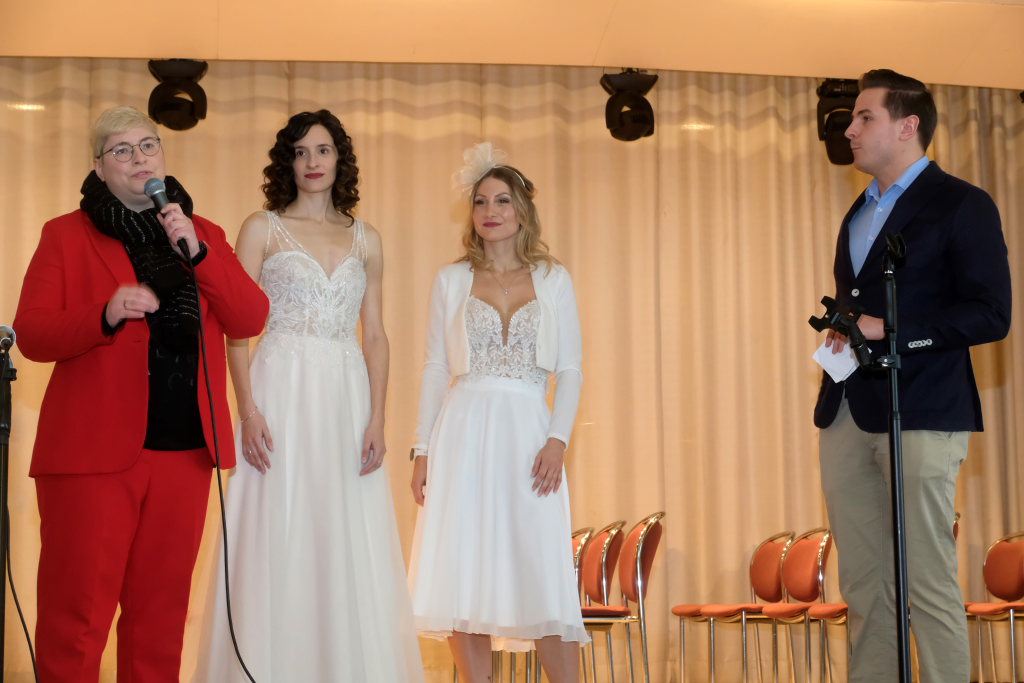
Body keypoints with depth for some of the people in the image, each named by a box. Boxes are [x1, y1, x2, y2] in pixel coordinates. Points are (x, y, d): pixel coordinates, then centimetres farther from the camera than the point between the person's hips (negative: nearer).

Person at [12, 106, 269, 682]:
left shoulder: (204, 234, 15)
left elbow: (251, 320, 3)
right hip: (94, 449, -3)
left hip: (183, 448, 3)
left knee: (161, 607, 9)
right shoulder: (67, 235, 6)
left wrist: (197, 251, -10)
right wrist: (106, 315, -19)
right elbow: (31, 335, -2)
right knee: (78, 609, -4)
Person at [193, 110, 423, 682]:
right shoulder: (262, 229, 5)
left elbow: (376, 337, 11)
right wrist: (249, 410, -12)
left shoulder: (366, 240, 14)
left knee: (351, 546, 2)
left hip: (346, 400, 3)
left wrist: (377, 419, -1)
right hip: (282, 393, -3)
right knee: (279, 543, -4)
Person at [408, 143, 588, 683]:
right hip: (464, 431, 1)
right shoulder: (451, 281, 10)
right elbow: (435, 370, 9)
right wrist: (423, 450, 1)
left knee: (544, 575, -7)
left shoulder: (553, 280, 9)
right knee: (464, 575, -3)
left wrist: (558, 439, -9)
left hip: (527, 431, -1)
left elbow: (570, 370, 5)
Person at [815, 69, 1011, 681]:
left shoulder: (961, 205, -3)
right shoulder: (861, 211, 20)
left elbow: (991, 315, -11)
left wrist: (888, 329, -15)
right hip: (848, 416, 7)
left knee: (928, 584, -5)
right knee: (864, 583, 8)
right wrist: (839, 331, 8)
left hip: (918, 415, -7)